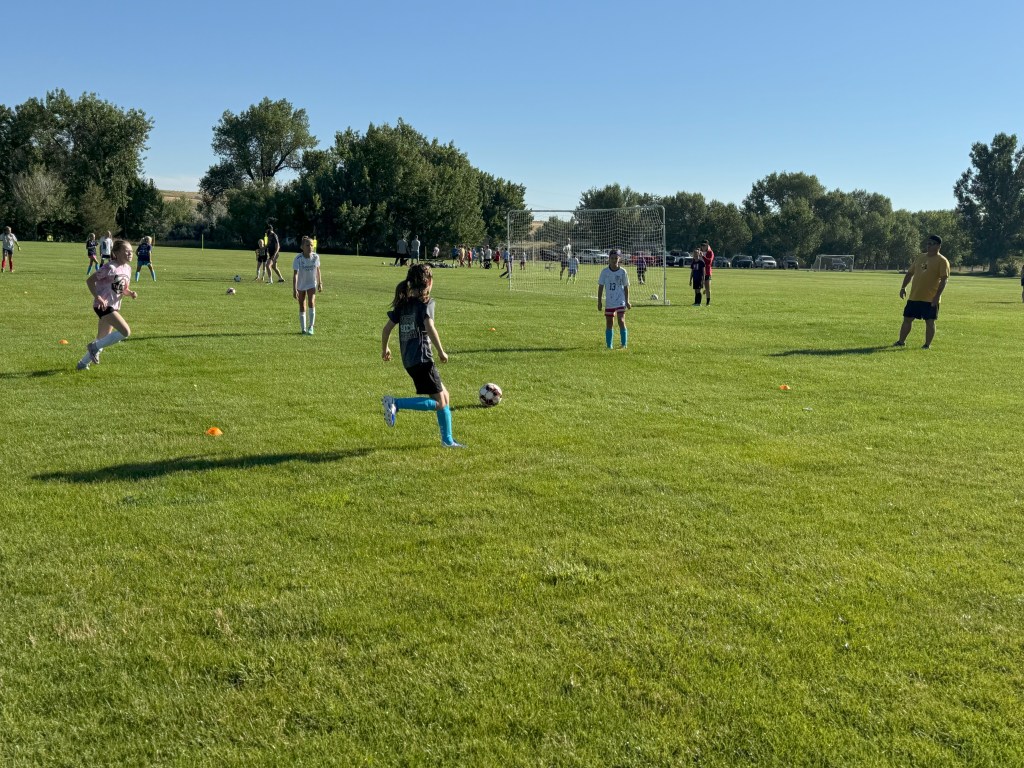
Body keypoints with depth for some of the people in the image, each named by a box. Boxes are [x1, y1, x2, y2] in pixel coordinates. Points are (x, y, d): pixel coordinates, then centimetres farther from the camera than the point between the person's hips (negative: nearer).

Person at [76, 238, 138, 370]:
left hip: (114, 307, 9)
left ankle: (83, 363, 30)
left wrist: (131, 293, -2)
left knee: (103, 339, 15)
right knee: (126, 332, -20)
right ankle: (95, 347, -4)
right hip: (103, 305, -9)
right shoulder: (110, 267, -15)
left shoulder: (128, 268, 8)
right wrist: (97, 297, -23)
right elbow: (90, 280, -14)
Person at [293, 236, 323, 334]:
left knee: (311, 303, -17)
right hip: (301, 285, -1)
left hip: (312, 284, 1)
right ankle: (303, 328, 17)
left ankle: (310, 327, -9)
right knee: (302, 306, 6)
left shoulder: (315, 257, -14)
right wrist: (294, 289, -33)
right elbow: (295, 274, -27)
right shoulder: (298, 258, -23)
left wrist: (319, 283, 8)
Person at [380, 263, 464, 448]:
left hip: (409, 359, 9)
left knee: (445, 396, 16)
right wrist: (441, 351, -14)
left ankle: (447, 440, 17)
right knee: (438, 403, -4)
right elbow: (429, 327, -22)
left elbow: (387, 328, 11)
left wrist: (384, 349, 25)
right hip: (422, 358, -8)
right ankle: (395, 403, -14)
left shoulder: (403, 303, 13)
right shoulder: (426, 302, -7)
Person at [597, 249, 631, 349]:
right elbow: (601, 286, 4)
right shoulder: (605, 271, -1)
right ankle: (608, 345, 17)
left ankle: (624, 344, -3)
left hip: (620, 302, -2)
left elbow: (626, 287, 5)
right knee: (608, 324, 7)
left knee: (621, 321, -12)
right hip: (609, 302, 2)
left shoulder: (623, 272, -1)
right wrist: (599, 301, 1)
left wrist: (627, 301, 3)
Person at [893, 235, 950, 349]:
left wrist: (937, 296, -21)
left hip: (930, 299, -6)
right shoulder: (920, 257, 12)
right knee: (907, 319, 10)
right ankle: (901, 341, 21)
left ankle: (927, 345, 8)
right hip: (914, 296, 6)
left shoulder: (942, 261, -8)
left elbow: (944, 279, -14)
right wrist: (903, 287, 9)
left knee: (929, 321, 0)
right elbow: (910, 273, 18)